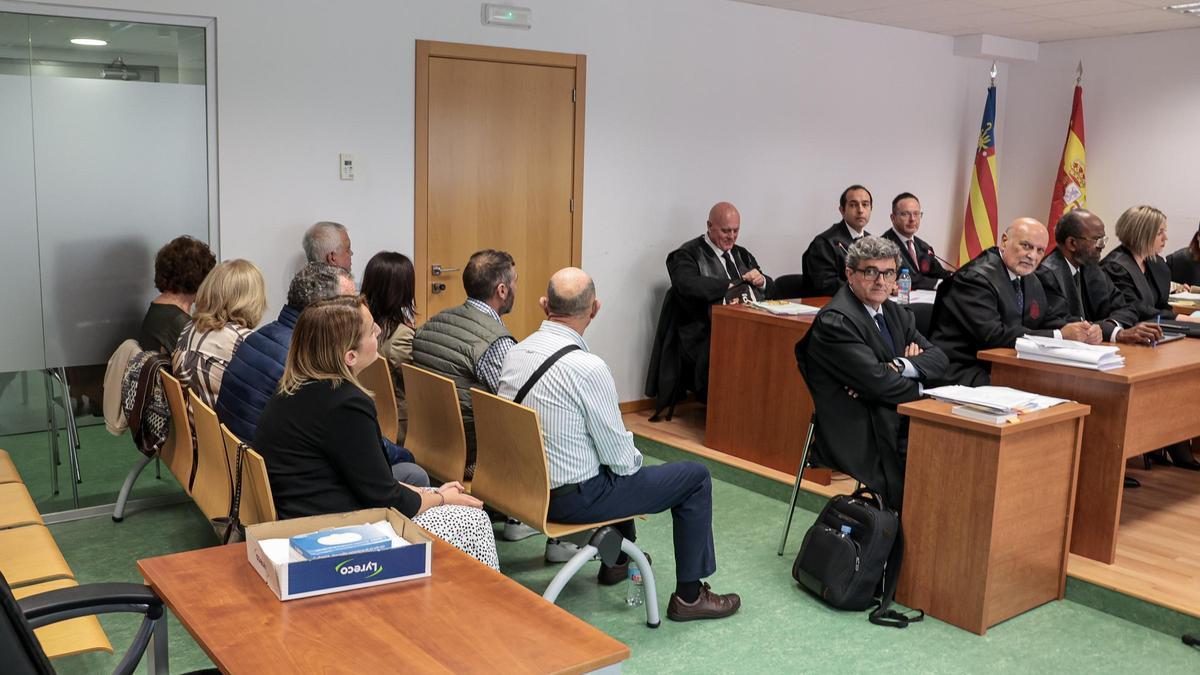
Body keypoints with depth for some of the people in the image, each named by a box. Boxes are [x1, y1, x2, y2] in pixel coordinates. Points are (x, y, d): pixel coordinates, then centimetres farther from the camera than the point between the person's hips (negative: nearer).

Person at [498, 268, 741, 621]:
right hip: (574, 497, -8)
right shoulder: (588, 368, -26)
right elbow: (619, 456, -17)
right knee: (696, 477, 5)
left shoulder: (515, 353, -3)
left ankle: (617, 559, 47)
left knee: (620, 468, 35)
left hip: (529, 486, 8)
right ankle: (689, 595, 16)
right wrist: (634, 459, 7)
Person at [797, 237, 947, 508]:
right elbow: (878, 382, -20)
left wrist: (899, 367, -14)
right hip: (864, 441, -8)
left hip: (899, 426, 8)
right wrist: (922, 387, -3)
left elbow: (938, 358, 6)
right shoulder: (835, 321, -14)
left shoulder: (895, 313, 14)